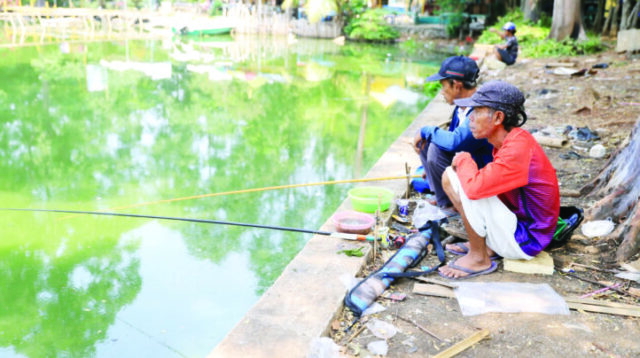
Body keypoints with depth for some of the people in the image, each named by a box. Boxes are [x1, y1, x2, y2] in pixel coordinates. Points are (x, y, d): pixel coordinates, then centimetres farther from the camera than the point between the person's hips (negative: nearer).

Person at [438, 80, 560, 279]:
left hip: (524, 243, -10)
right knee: (449, 176, 8)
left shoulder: (517, 149, -27)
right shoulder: (512, 140, 3)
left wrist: (463, 160, -15)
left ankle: (478, 258, -11)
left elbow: (474, 187, -35)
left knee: (454, 179, -23)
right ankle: (484, 244, 6)